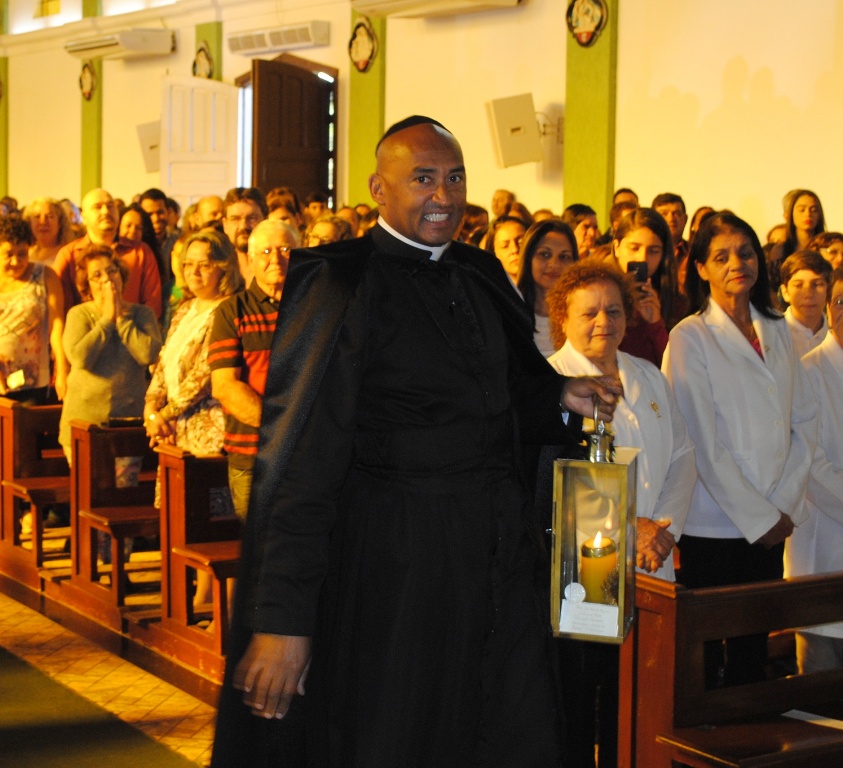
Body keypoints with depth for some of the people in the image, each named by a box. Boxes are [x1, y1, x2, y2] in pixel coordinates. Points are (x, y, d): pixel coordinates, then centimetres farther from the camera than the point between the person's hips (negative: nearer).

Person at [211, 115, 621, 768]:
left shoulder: (480, 275, 9)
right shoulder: (343, 284, -12)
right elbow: (302, 457, -17)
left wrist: (561, 396, 4)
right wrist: (283, 618, -22)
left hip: (495, 555, 6)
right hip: (393, 561, -6)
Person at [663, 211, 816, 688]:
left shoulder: (778, 332, 11)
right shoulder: (691, 338, -6)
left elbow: (805, 420, 10)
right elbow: (704, 443, -11)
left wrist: (784, 505, -2)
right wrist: (757, 518, -10)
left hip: (772, 523, 5)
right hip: (714, 526, -5)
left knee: (755, 648, 10)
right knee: (706, 654, 1)